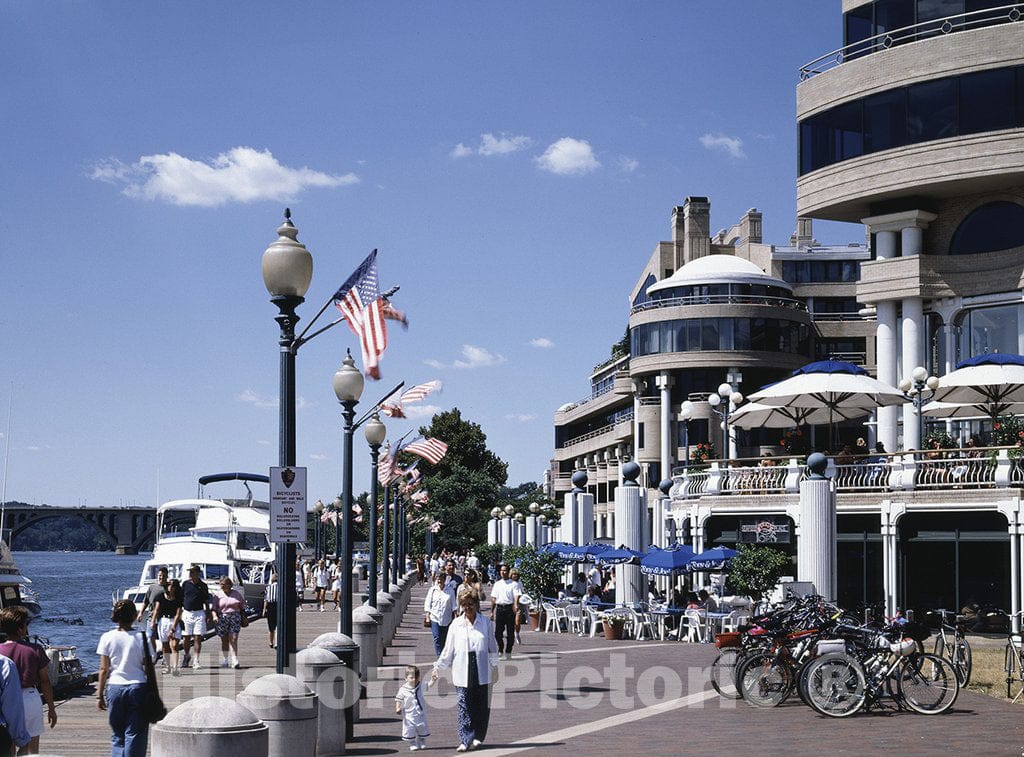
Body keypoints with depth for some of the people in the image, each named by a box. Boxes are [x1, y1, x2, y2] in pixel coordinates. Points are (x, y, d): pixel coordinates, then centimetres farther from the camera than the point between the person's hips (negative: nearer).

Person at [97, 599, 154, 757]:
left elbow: (104, 669, 0)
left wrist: (100, 695, 6)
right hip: (138, 687, -1)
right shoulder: (141, 638, -4)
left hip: (115, 687, 1)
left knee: (117, 734, 13)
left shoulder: (107, 638, -2)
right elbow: (148, 669, -1)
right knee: (135, 734, 4)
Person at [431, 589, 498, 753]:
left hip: (481, 673, 0)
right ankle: (465, 741, -3)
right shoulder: (456, 624, 4)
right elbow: (448, 649, 9)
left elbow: (492, 647, 11)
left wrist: (494, 666, 6)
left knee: (481, 706, 5)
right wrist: (437, 667, 6)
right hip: (462, 673, 0)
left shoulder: (486, 623, 3)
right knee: (464, 708, -4)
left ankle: (478, 737, 19)